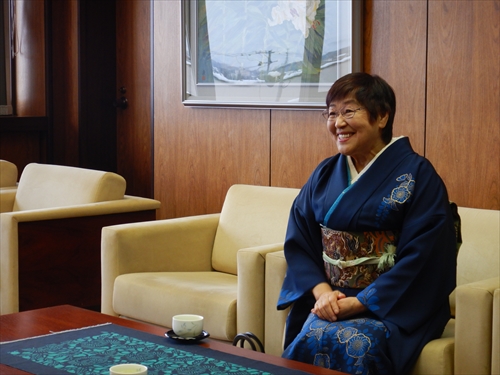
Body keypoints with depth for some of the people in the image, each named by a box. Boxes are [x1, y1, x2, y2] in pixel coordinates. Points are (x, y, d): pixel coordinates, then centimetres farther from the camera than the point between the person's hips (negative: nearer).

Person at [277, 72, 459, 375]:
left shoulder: (417, 175, -5)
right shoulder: (324, 174, 11)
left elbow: (421, 256, -12)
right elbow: (299, 241, 9)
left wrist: (359, 302, -17)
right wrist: (321, 291, -9)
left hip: (393, 305, -3)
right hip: (331, 301, 4)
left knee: (357, 343, -33)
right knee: (311, 339, -28)